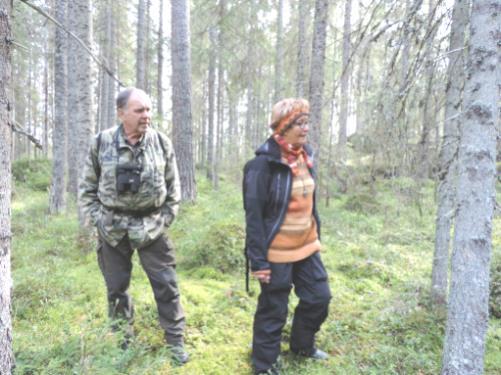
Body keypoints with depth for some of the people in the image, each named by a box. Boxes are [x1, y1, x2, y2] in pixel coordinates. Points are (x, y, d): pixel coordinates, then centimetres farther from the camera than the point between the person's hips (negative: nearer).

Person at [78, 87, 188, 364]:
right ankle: (122, 340, 33)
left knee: (166, 285, 3)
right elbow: (87, 187, 4)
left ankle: (175, 341, 20)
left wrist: (166, 219, 0)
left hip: (151, 227, 0)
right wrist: (97, 219, -4)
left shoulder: (162, 143, -3)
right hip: (112, 228, 1)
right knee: (116, 288, 13)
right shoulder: (101, 143, -4)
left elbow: (173, 186, 5)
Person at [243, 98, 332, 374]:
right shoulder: (264, 163, -20)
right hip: (278, 253, -7)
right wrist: (258, 259, -19)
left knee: (319, 297, 17)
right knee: (273, 310, 8)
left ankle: (302, 345, 43)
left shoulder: (304, 156, 5)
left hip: (306, 247, 8)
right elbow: (253, 214, -19)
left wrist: (317, 236, 17)